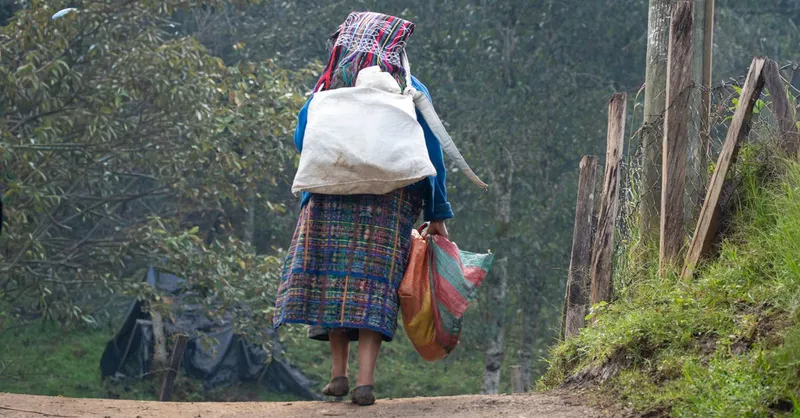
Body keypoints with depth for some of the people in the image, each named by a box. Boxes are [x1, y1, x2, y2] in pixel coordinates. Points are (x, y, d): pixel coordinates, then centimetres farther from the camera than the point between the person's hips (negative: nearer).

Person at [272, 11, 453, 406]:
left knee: (334, 272, 8)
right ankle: (365, 380, -10)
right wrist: (437, 213, 10)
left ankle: (339, 372, 6)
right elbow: (431, 154, 7)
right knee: (375, 281, -1)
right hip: (392, 199, 0)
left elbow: (302, 138, 4)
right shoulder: (412, 90, 11)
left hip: (332, 195, 0)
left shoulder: (332, 81, 11)